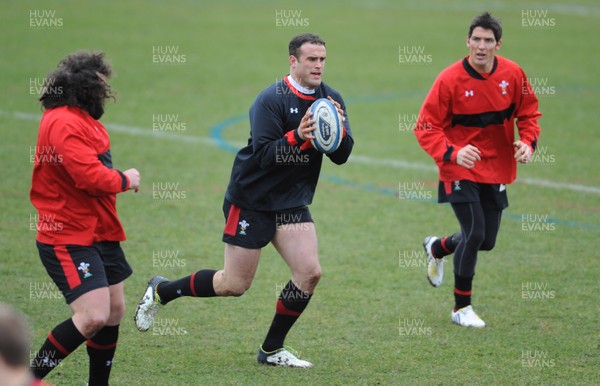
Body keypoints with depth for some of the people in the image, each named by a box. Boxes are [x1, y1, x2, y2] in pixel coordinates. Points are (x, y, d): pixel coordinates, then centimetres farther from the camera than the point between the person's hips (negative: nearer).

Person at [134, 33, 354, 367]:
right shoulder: (271, 99, -18)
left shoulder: (331, 100, 0)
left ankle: (272, 350, 9)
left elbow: (341, 157, -4)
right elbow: (264, 155, -24)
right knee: (235, 285, -1)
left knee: (310, 273, -8)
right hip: (252, 200, -6)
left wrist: (340, 132, -23)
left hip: (291, 203, 6)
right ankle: (162, 291, 23)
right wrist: (296, 137, -38)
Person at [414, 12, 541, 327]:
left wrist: (528, 142, -12)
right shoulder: (450, 80, -17)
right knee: (475, 233, -15)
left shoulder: (512, 74, -7)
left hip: (496, 171, 5)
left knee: (486, 240, 10)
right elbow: (425, 128, -15)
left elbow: (529, 113, 8)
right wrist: (452, 153, -31)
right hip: (460, 171, -5)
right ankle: (462, 308, 4)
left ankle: (436, 248, 44)